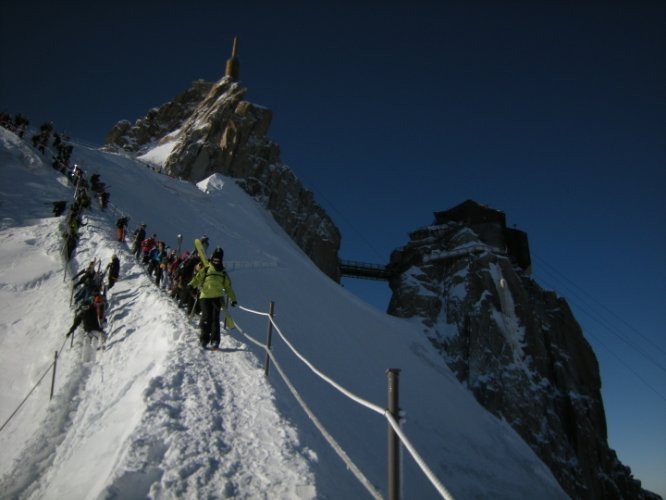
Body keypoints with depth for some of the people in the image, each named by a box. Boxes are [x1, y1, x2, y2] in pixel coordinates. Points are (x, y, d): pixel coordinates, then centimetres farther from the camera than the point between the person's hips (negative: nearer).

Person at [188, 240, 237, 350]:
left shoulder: (223, 272, 17)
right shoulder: (206, 268, 9)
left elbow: (228, 286, 20)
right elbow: (198, 278, 0)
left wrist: (232, 299, 17)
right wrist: (191, 286, -18)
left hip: (217, 297, 1)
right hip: (205, 296, -1)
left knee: (215, 319, -9)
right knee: (206, 318, -9)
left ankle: (215, 341, -11)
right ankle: (204, 339, 4)